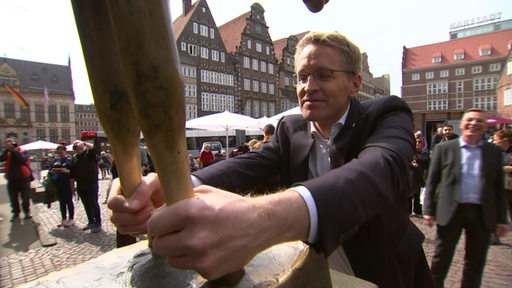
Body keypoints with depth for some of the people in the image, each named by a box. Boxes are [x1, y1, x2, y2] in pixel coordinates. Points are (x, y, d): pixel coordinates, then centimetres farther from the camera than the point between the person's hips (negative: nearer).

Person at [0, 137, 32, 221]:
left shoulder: (23, 152, -3)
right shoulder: (7, 153, 4)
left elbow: (23, 159, -23)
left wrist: (15, 150, -19)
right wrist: (7, 149, -18)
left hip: (23, 178, -3)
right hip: (12, 179, 3)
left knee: (25, 197, 7)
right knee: (13, 198, 11)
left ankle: (27, 212, 22)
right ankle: (16, 213, 25)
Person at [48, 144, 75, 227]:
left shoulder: (70, 160, -4)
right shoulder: (55, 160, 12)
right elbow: (49, 171, 16)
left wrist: (67, 171, -26)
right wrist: (52, 171, -6)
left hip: (67, 184, -5)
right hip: (58, 184, 6)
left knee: (69, 201, 4)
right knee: (61, 202, 13)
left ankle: (71, 219, 14)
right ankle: (64, 219, 24)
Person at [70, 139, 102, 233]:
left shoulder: (89, 153, -3)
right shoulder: (74, 158, 12)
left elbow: (95, 147, -27)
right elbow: (72, 174, 15)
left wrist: (84, 143, -17)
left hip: (91, 183, -6)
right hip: (80, 185, 6)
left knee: (94, 204, -3)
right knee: (86, 205, 13)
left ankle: (98, 223, 5)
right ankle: (91, 222, 26)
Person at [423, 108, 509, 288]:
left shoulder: (494, 152, 7)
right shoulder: (444, 148, 0)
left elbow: (498, 187, 8)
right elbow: (431, 182, 0)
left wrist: (501, 218, 5)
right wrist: (428, 210, -5)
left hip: (482, 214, 3)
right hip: (451, 211, -2)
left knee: (476, 263, 15)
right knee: (441, 259, 8)